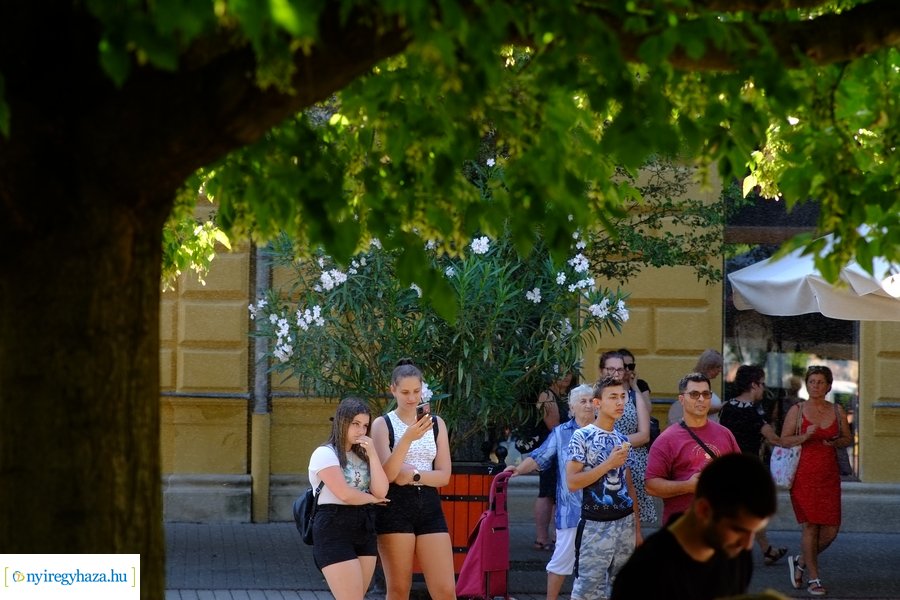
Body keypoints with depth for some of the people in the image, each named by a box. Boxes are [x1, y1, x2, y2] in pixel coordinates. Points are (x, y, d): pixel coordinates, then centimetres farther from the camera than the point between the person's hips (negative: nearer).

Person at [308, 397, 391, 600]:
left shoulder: (361, 455, 18)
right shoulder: (325, 454, -5)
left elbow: (381, 492, 4)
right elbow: (345, 494, -15)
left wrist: (372, 454, -2)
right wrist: (371, 498, 3)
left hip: (364, 532, 7)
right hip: (334, 532, -7)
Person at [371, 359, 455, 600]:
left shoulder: (436, 424, 10)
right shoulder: (383, 424, 0)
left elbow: (444, 475, 5)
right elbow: (387, 474, -13)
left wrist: (414, 476, -12)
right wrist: (408, 438, -26)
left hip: (429, 507, 3)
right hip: (395, 508, -3)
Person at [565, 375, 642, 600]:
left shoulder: (622, 440, 10)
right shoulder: (582, 436, -8)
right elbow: (572, 482, -15)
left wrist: (637, 527, 13)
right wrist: (608, 464, -18)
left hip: (625, 524, 6)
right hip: (595, 526, -6)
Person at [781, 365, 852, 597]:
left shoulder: (838, 411, 8)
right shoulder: (796, 410, 0)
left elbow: (848, 439, 16)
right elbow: (784, 440, 0)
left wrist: (835, 442, -5)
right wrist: (805, 436, -16)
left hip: (829, 475, 3)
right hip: (804, 474, -3)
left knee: (831, 530, -1)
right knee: (810, 526, -4)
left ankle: (800, 561, 24)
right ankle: (814, 578, 7)